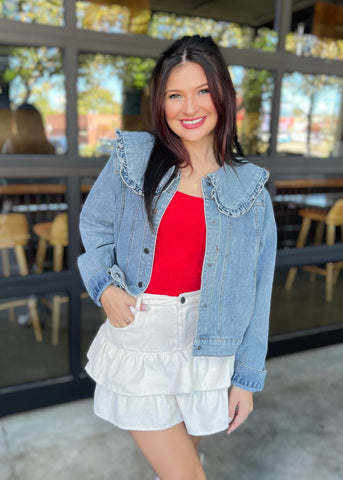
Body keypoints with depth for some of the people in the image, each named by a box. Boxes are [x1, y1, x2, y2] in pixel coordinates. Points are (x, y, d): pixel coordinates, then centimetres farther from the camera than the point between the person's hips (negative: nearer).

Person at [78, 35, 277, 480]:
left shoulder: (249, 188, -3)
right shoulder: (132, 157, -5)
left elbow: (255, 290, -1)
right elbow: (94, 225, 8)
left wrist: (247, 377, 0)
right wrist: (104, 286, -9)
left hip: (204, 345, 1)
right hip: (136, 335, -1)